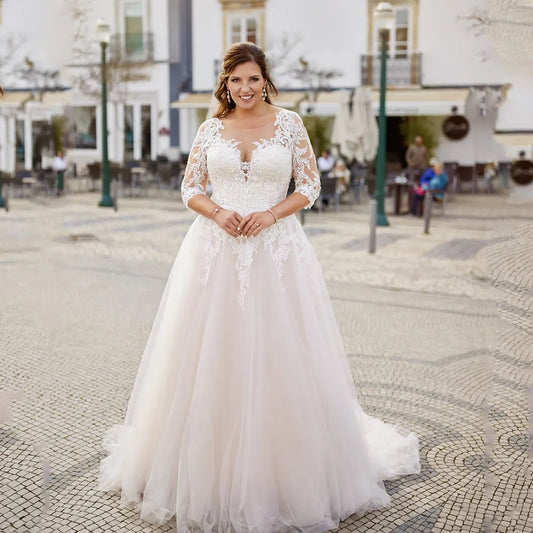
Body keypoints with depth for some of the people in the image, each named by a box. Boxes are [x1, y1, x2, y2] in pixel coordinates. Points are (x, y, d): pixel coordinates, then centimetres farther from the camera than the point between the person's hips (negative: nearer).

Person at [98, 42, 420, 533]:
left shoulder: (289, 123, 4)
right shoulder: (212, 128, 9)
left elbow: (310, 186, 3)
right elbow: (190, 188, 9)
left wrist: (270, 214, -12)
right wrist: (219, 212, -10)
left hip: (276, 248, -1)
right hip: (215, 249, 2)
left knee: (277, 356, 1)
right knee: (211, 355, 3)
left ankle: (283, 470, 17)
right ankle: (207, 467, 18)